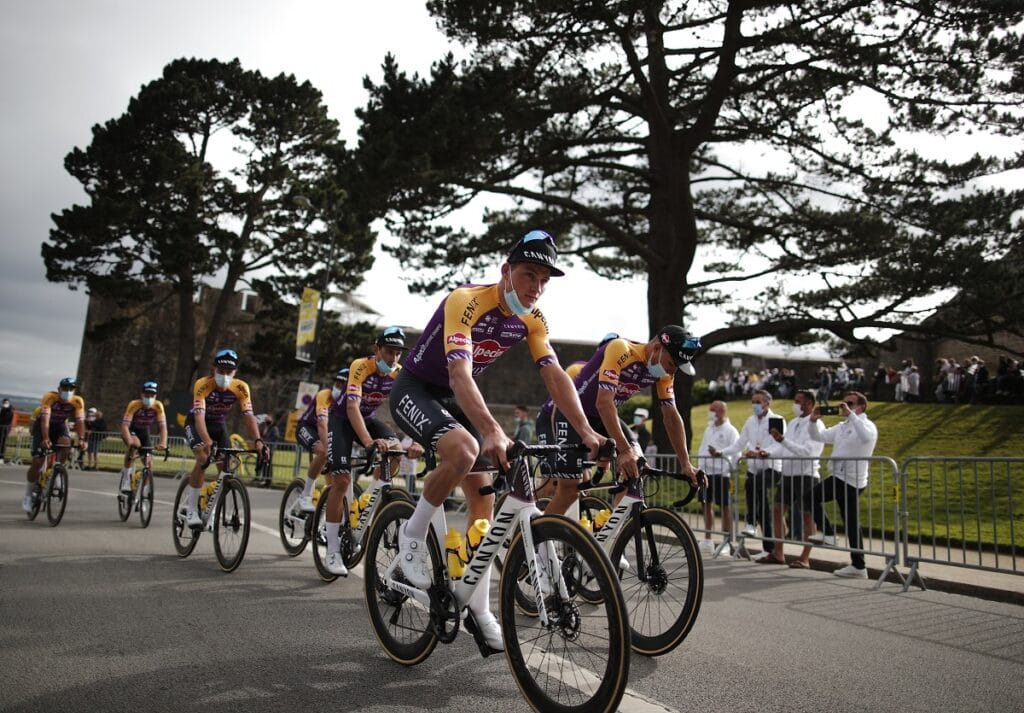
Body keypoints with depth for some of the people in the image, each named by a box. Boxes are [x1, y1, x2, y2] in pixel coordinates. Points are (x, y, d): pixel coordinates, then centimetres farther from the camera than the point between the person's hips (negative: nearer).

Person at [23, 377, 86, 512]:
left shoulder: (78, 401, -21)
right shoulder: (49, 397, -30)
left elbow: (80, 421, -26)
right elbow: (45, 420, -38)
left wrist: (81, 439, -41)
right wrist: (46, 439, -50)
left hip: (59, 425, 2)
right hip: (42, 425, -2)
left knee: (66, 443, -31)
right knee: (38, 461, -11)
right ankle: (29, 495, 6)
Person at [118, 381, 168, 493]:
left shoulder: (158, 406, -24)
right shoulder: (134, 405, -30)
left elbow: (163, 426, -27)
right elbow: (125, 425, -36)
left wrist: (163, 443, -42)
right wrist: (130, 441, -52)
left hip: (144, 431, 3)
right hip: (131, 430, -3)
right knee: (135, 445, -36)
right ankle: (126, 477, -24)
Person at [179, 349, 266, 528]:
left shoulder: (241, 388, -23)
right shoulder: (202, 384, -31)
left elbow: (248, 416, -29)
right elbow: (199, 416, -40)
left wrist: (258, 441, -44)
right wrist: (207, 442, -56)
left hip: (219, 424, 3)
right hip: (195, 423, -3)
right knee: (203, 457, -26)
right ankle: (190, 510, -15)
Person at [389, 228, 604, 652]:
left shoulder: (532, 320, -7)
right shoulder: (467, 302, -29)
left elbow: (555, 376, -13)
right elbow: (460, 373, -41)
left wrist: (587, 432, -26)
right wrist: (492, 432, -55)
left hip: (456, 398, 7)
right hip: (416, 390, -7)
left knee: (482, 495, 0)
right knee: (465, 450, -35)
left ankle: (479, 607, 11)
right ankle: (412, 535, -10)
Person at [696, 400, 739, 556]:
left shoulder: (730, 431, -5)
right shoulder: (709, 429, 16)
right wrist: (700, 467, 10)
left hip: (722, 473, -7)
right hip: (706, 472, 7)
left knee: (725, 507, -1)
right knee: (707, 504, 12)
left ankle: (727, 543, 6)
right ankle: (707, 540, 22)